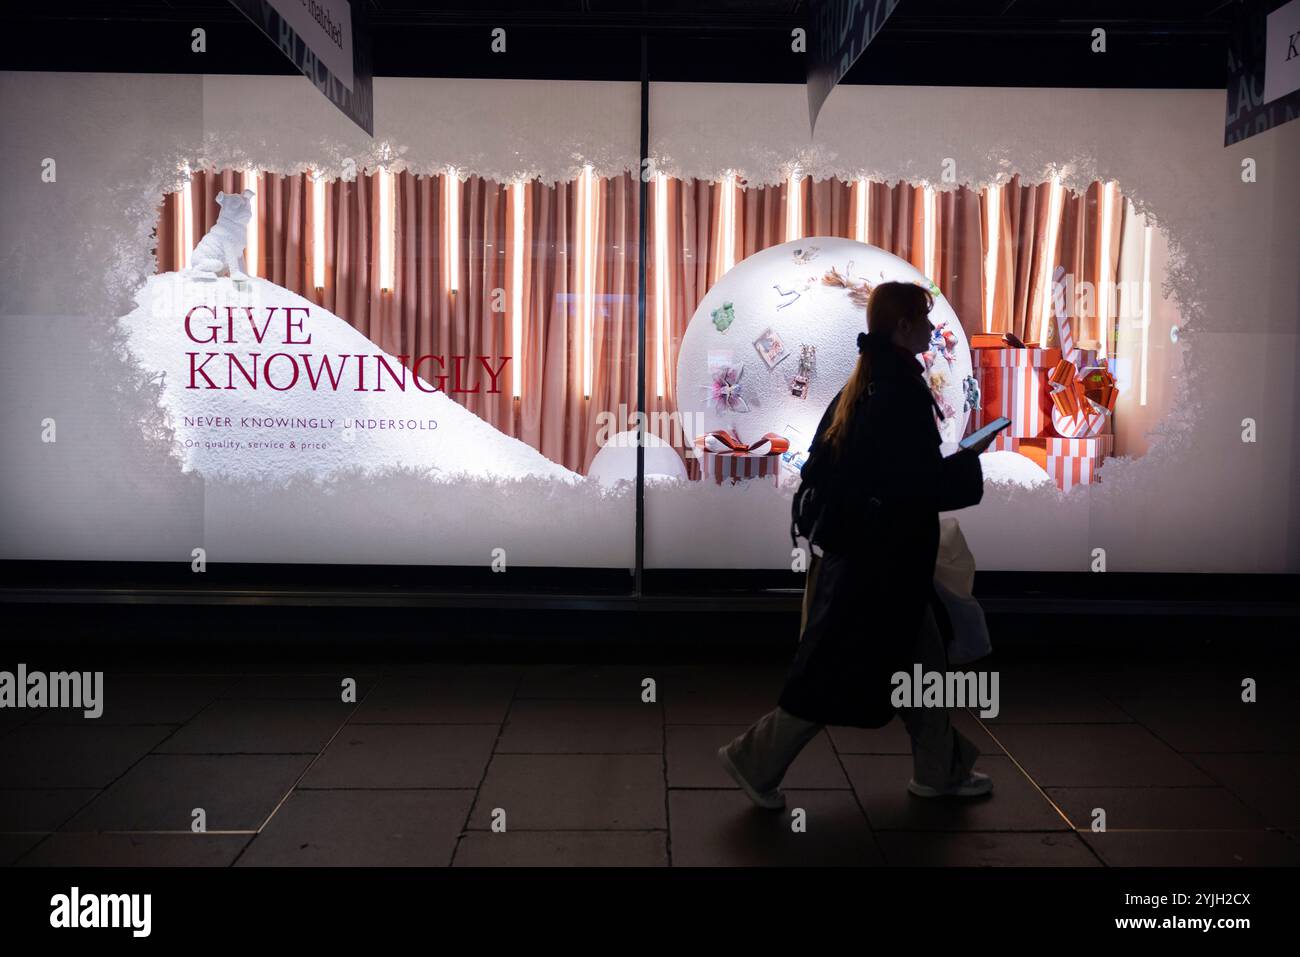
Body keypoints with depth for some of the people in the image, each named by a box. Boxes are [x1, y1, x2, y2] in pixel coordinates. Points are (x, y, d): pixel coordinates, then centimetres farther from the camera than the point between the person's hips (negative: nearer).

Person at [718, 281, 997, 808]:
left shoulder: (862, 384, 7)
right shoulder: (902, 393, -20)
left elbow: (820, 467, 11)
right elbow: (928, 485, -21)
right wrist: (967, 460, -7)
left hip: (856, 548, 10)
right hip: (880, 558, -10)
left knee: (923, 656, 19)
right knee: (840, 672, 2)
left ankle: (940, 769, 32)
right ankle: (756, 759, 12)